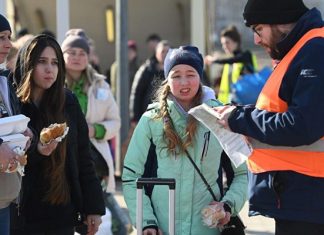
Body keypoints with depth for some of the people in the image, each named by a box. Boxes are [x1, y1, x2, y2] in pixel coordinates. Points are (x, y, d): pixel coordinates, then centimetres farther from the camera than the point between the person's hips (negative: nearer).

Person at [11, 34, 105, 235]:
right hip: (23, 216, -3)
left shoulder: (68, 103, 5)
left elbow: (83, 158, 7)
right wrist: (36, 153, -22)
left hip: (63, 213, 3)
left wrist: (93, 207, 4)